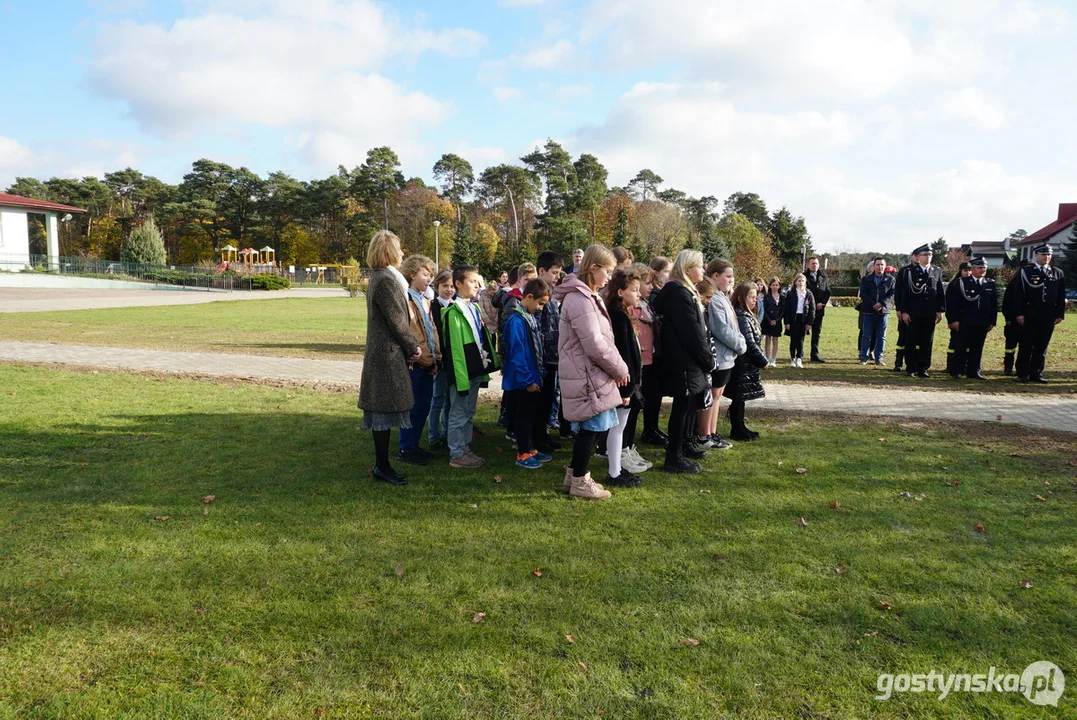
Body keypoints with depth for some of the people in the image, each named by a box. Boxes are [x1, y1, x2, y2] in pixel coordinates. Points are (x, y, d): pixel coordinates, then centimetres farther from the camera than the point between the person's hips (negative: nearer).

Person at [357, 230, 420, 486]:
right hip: (388, 354, -10)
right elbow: (397, 320, -17)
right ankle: (382, 466, 6)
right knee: (385, 410, -3)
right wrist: (412, 347, -4)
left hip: (384, 352, 10)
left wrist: (408, 347, 9)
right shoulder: (385, 280, -16)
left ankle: (381, 464, 22)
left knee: (383, 411, 13)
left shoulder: (381, 277, 15)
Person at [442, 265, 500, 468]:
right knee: (459, 414, 1)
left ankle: (465, 448, 27)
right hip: (462, 372, -8)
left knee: (469, 413, 16)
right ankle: (457, 455, 9)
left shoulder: (474, 308, 12)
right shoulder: (454, 312, -15)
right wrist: (461, 376, -20)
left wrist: (486, 366, 16)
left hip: (475, 370, 9)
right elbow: (454, 347, -18)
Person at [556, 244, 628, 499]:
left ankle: (575, 474, 28)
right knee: (590, 427, -1)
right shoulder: (580, 299, -20)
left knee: (588, 427, 16)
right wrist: (620, 368, -10)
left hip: (589, 373, 10)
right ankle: (579, 481, 12)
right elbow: (595, 345, -23)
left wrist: (615, 367, 7)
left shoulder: (587, 296, 14)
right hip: (586, 375, -10)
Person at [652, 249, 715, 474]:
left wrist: (706, 359, 13)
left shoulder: (684, 292, 16)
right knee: (682, 405, -4)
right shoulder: (679, 294, -18)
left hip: (687, 361, 10)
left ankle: (684, 444, 34)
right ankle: (674, 457, 3)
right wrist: (709, 360, -13)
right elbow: (692, 333, -20)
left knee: (687, 405, 20)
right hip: (684, 362, -10)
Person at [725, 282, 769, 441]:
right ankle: (737, 431, 8)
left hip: (745, 364, 10)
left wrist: (760, 359, 14)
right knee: (739, 398, -1)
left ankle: (739, 428, 23)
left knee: (740, 398, 15)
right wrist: (763, 361, -11)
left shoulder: (745, 315, 13)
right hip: (743, 364, -10)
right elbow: (750, 343, -21)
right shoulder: (742, 317, -18)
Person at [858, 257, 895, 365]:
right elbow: (863, 294, -3)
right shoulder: (866, 279, 5)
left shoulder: (890, 279, 5)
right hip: (868, 311, -1)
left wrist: (882, 303, -17)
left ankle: (878, 358, 10)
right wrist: (873, 305, -15)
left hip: (883, 311, 1)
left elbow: (892, 294, -2)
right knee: (866, 335, 2)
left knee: (881, 336, 4)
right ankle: (864, 357, 7)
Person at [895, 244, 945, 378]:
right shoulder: (909, 271, -2)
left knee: (927, 342, 5)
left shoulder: (937, 272, 10)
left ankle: (923, 368, 12)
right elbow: (903, 292, -4)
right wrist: (903, 311, -9)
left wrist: (940, 311, 5)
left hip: (930, 315, 3)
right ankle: (911, 368, 10)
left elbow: (941, 292, 12)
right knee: (912, 342, 2)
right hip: (913, 314, -3)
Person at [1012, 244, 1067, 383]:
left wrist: (1060, 314, 4)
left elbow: (1061, 296, 11)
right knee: (1026, 346, 0)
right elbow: (1018, 294, -4)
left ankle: (1036, 374, 14)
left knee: (1042, 347, 7)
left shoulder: (1058, 273, 11)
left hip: (1048, 318, 3)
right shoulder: (1024, 271, 0)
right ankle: (1023, 374, 6)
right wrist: (1019, 313, -10)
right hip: (1029, 317, -3)